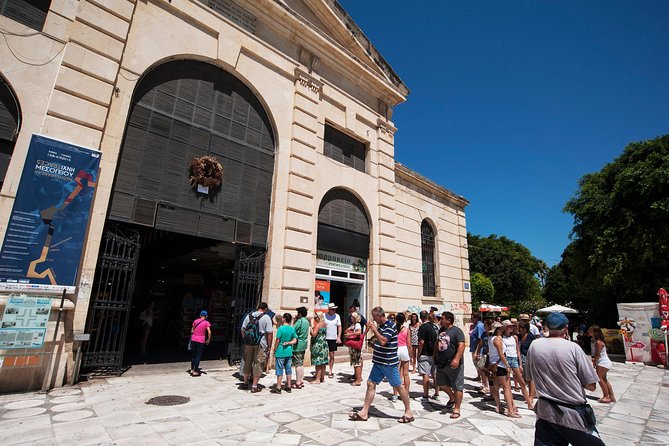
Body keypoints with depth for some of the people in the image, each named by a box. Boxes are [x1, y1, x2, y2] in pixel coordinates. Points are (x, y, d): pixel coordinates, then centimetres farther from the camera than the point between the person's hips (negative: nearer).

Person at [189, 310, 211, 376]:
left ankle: (192, 370, 25)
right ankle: (195, 371, 5)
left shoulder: (195, 321, 7)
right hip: (201, 341, -4)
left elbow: (192, 330, 11)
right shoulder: (206, 322, -5)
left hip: (193, 339, 4)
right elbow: (209, 332, -13)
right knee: (198, 356, 4)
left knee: (193, 355, 18)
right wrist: (209, 339, 0)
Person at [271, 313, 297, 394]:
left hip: (280, 352, -5)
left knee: (280, 370, 4)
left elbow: (277, 341, -10)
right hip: (289, 352, 5)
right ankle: (288, 387, 19)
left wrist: (274, 350, -1)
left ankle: (278, 388, 10)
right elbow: (295, 341, 2)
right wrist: (287, 343, -1)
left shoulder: (281, 328, -13)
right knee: (288, 370, 12)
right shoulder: (292, 329, 2)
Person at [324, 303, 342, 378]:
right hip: (325, 338, -2)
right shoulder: (324, 316, -5)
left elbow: (339, 327, 7)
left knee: (332, 355, 8)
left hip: (333, 338, 2)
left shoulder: (337, 316, 3)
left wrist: (339, 337, -1)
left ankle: (330, 371, 18)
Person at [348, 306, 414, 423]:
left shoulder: (390, 326, -18)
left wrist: (373, 328, -24)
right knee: (371, 384, 6)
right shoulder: (381, 326, 10)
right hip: (379, 362, 9)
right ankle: (364, 413, 12)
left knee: (398, 386, 4)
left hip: (389, 363, -9)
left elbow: (383, 341, -30)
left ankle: (408, 412, 20)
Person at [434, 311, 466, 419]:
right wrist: (435, 356, 20)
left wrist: (457, 359, -31)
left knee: (457, 387, 3)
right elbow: (437, 343, 21)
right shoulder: (441, 330, 10)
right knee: (442, 384, 16)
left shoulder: (456, 331, -13)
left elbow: (461, 345, -22)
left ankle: (456, 409, 14)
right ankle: (452, 398, 41)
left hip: (453, 364, -8)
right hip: (441, 363, 8)